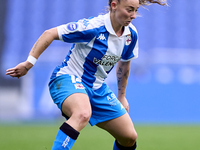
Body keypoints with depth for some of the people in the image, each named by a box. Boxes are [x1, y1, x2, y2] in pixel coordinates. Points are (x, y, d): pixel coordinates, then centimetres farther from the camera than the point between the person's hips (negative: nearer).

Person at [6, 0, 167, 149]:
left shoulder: (131, 34, 0)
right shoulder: (92, 27, -22)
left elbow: (124, 63, 20)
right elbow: (50, 34, -18)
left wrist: (121, 96, 27)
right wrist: (29, 63, -23)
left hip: (97, 88, 8)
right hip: (68, 79, -8)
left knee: (129, 137, 4)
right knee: (83, 114, -41)